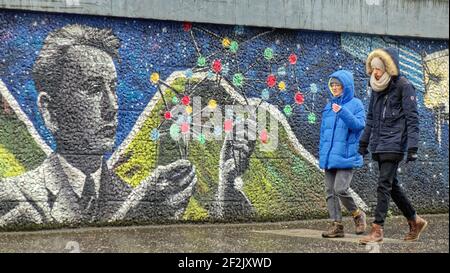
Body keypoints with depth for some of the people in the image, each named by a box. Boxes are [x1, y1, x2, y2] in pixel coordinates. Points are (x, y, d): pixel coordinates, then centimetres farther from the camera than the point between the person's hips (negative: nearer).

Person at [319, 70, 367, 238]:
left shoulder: (355, 104, -1)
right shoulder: (329, 106, 15)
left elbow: (359, 125, -16)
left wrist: (342, 112, -28)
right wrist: (322, 155, 15)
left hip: (347, 156, -6)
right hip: (330, 157, 6)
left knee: (340, 189, -15)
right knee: (330, 191, 3)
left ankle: (357, 215, 10)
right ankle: (336, 224, 9)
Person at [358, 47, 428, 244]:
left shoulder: (403, 86, -8)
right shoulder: (377, 88, 13)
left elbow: (412, 119, -11)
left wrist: (412, 148, -17)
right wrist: (364, 143, 20)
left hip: (393, 145, -8)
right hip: (379, 145, 8)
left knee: (384, 186, -10)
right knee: (392, 185, 12)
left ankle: (377, 230, -8)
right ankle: (415, 221, 26)